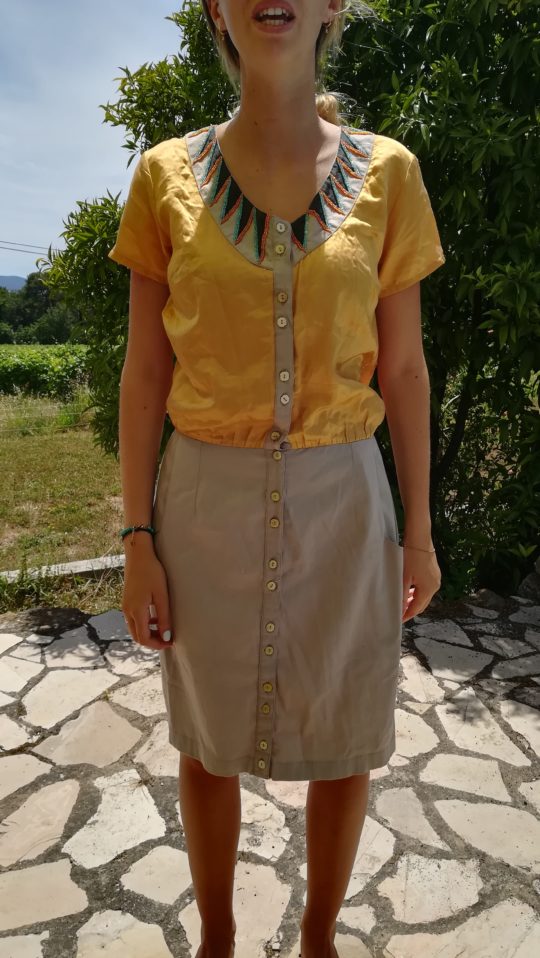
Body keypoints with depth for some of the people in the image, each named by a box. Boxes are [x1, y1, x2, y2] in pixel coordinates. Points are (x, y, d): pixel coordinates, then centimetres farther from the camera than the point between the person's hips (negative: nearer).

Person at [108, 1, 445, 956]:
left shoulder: (387, 172, 1)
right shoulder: (166, 175, 0)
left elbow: (402, 367, 3)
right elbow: (144, 373, -1)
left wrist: (419, 528, 4)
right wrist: (138, 538, -3)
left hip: (341, 498, 1)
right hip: (207, 498, 0)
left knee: (343, 740, 14)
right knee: (209, 740, 16)